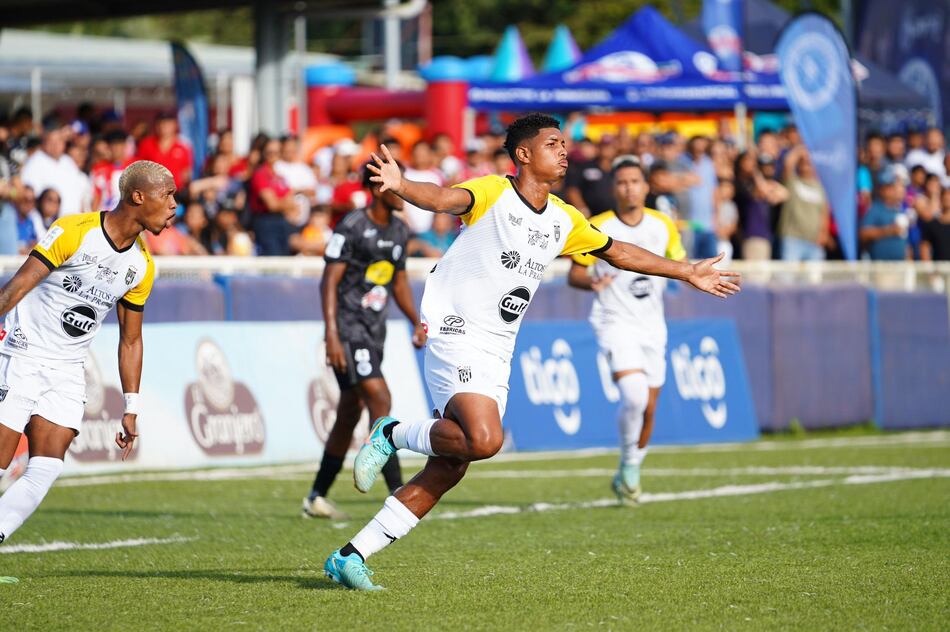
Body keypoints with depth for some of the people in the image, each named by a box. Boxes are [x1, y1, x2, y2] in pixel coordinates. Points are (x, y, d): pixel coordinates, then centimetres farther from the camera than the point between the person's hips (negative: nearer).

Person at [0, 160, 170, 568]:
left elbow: (130, 340, 15)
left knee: (45, 471, -9)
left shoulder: (143, 266, 6)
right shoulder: (74, 231, -14)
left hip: (67, 371, 6)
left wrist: (131, 409, 12)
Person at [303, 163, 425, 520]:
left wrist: (416, 323, 13)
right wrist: (332, 334, -22)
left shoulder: (399, 231, 13)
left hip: (374, 332, 8)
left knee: (348, 417, 11)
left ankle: (316, 498, 20)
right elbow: (330, 281, -14)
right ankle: (398, 494, -20)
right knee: (380, 400, -18)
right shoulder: (352, 228, -12)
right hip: (348, 328, -8)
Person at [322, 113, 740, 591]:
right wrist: (400, 186, -50)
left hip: (497, 356, 7)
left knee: (447, 472, 0)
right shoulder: (493, 193, -9)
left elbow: (618, 252, 27)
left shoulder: (563, 220, 13)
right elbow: (444, 198, -28)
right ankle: (392, 435, -4)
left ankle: (351, 557, 5)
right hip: (457, 338, -7)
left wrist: (688, 273, 31)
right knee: (484, 439, -30)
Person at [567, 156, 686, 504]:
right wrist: (592, 281, -24)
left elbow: (679, 262, 16)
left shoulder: (663, 225, 3)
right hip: (615, 322, -4)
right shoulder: (597, 228, -7)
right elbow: (574, 274, -1)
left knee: (648, 409, 8)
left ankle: (627, 475, 28)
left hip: (652, 327, 4)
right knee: (634, 395, -24)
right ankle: (629, 466, -3)